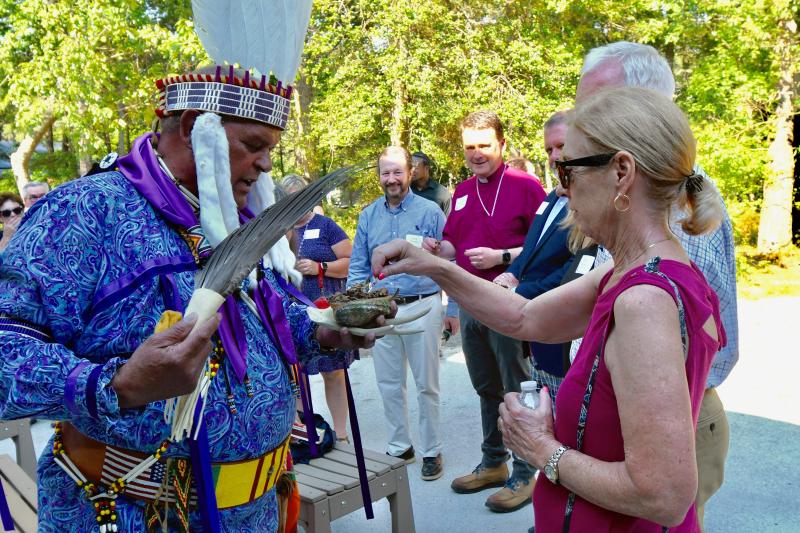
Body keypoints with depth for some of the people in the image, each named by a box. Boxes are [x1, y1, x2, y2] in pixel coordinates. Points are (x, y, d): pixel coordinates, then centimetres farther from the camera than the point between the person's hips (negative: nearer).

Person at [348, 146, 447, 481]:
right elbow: (358, 267, 12)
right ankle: (399, 446, 27)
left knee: (426, 384, 5)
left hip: (422, 306, -3)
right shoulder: (368, 216, 9)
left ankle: (431, 451, 19)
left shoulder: (430, 211, -2)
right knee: (389, 384, 12)